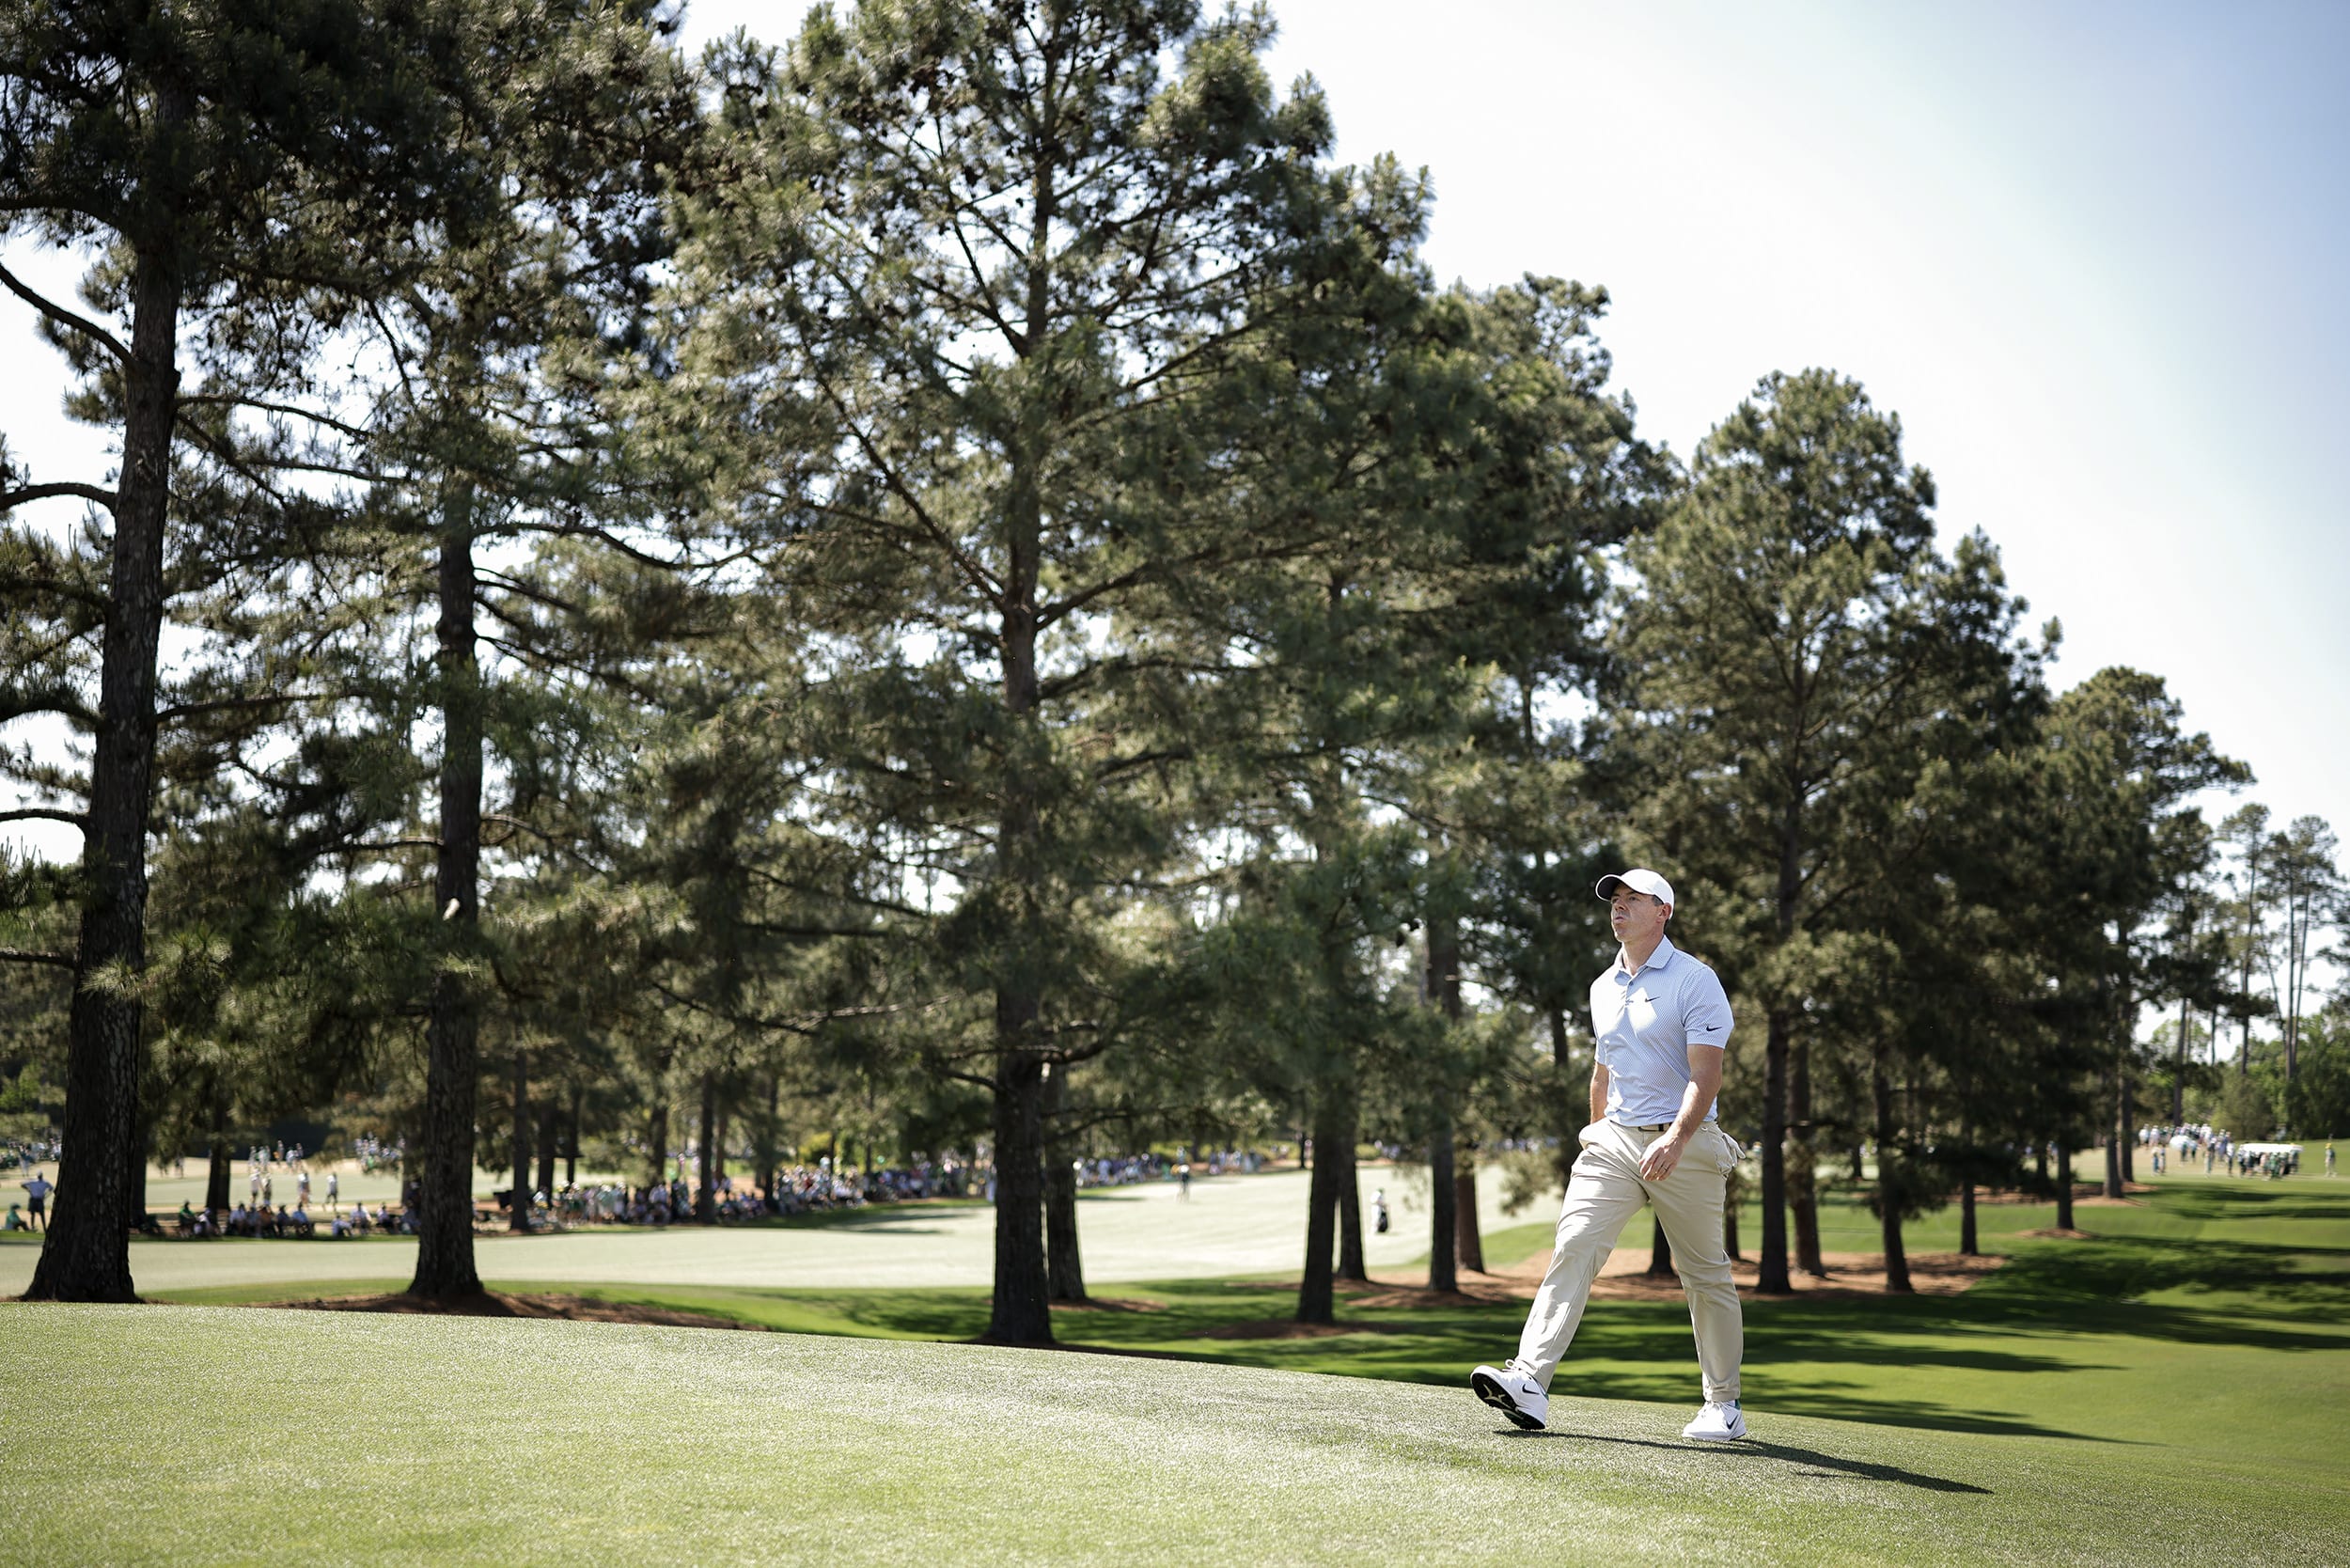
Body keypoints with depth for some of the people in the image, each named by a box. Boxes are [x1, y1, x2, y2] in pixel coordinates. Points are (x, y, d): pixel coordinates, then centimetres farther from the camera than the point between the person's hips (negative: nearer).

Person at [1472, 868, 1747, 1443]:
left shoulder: (1696, 981, -7)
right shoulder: (1603, 987, 15)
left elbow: (1705, 1073, -16)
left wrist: (1676, 1138, -29)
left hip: (1684, 1144, -5)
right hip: (1615, 1139, 5)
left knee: (1705, 1276, 4)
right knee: (1574, 1245, -14)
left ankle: (1724, 1406, 19)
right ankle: (1530, 1382, -24)